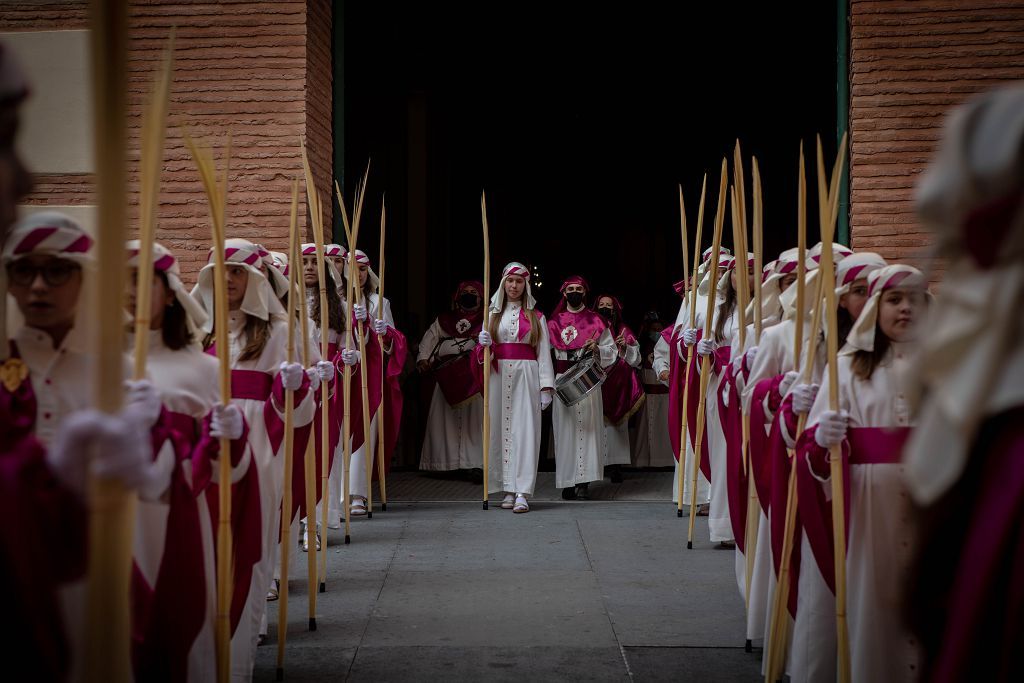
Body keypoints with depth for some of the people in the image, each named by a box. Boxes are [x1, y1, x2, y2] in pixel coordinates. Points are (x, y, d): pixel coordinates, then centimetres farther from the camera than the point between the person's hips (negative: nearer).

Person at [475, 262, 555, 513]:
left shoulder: (536, 317, 9)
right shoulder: (493, 314, 14)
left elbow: (544, 353, 5)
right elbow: (483, 355, 13)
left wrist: (546, 387, -3)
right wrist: (483, 344, -11)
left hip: (526, 374, -2)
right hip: (498, 375, 2)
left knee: (525, 430, -9)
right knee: (500, 428, 0)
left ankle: (522, 493, -14)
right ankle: (508, 490, 5)